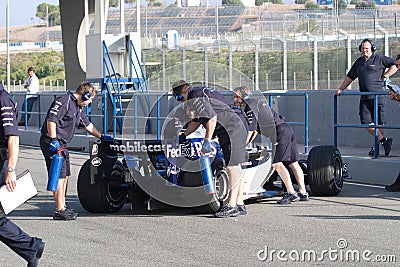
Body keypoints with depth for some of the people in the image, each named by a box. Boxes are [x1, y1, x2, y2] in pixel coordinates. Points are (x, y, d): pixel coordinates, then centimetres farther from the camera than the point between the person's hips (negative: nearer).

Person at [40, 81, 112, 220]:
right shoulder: (64, 101, -14)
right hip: (52, 144, -10)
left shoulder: (78, 107, 18)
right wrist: (53, 140, -27)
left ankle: (63, 207, 24)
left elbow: (87, 124, 30)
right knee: (59, 176, -10)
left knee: (65, 176, 14)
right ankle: (60, 210, -9)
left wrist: (101, 137, 33)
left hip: (61, 144, 10)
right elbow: (51, 120, -23)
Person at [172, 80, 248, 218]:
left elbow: (212, 119, -23)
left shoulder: (196, 99, -13)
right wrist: (183, 135, 36)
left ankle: (231, 205, -13)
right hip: (237, 128, 11)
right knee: (236, 167, 11)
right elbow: (197, 120, 32)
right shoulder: (198, 95, 20)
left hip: (231, 131, -11)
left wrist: (207, 141, -21)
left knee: (233, 167, -11)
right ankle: (240, 205, 14)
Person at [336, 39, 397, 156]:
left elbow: (394, 66, 2)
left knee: (378, 122, -2)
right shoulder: (359, 62, 18)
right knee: (366, 122, -6)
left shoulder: (379, 59, 2)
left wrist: (384, 76, -3)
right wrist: (341, 89, 20)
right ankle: (384, 140, 0)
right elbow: (350, 77, 25)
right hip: (365, 97, 5)